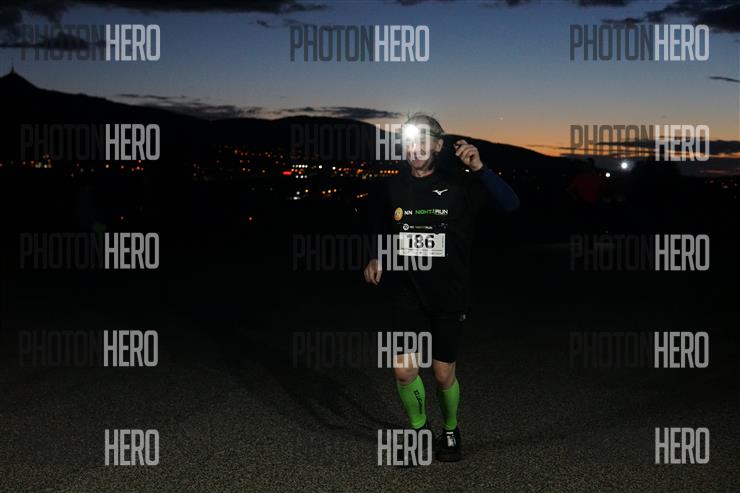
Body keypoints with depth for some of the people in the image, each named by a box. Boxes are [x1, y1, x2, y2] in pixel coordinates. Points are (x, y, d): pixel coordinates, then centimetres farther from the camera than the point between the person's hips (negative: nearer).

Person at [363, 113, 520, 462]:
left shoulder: (458, 184, -8)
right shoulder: (395, 187, 2)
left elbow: (510, 204, -20)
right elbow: (383, 232, 18)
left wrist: (479, 169, -31)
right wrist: (376, 259, 0)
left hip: (450, 296, -2)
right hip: (408, 293, 2)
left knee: (444, 374, 7)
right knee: (404, 370, -7)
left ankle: (450, 431, 36)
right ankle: (418, 430, 20)